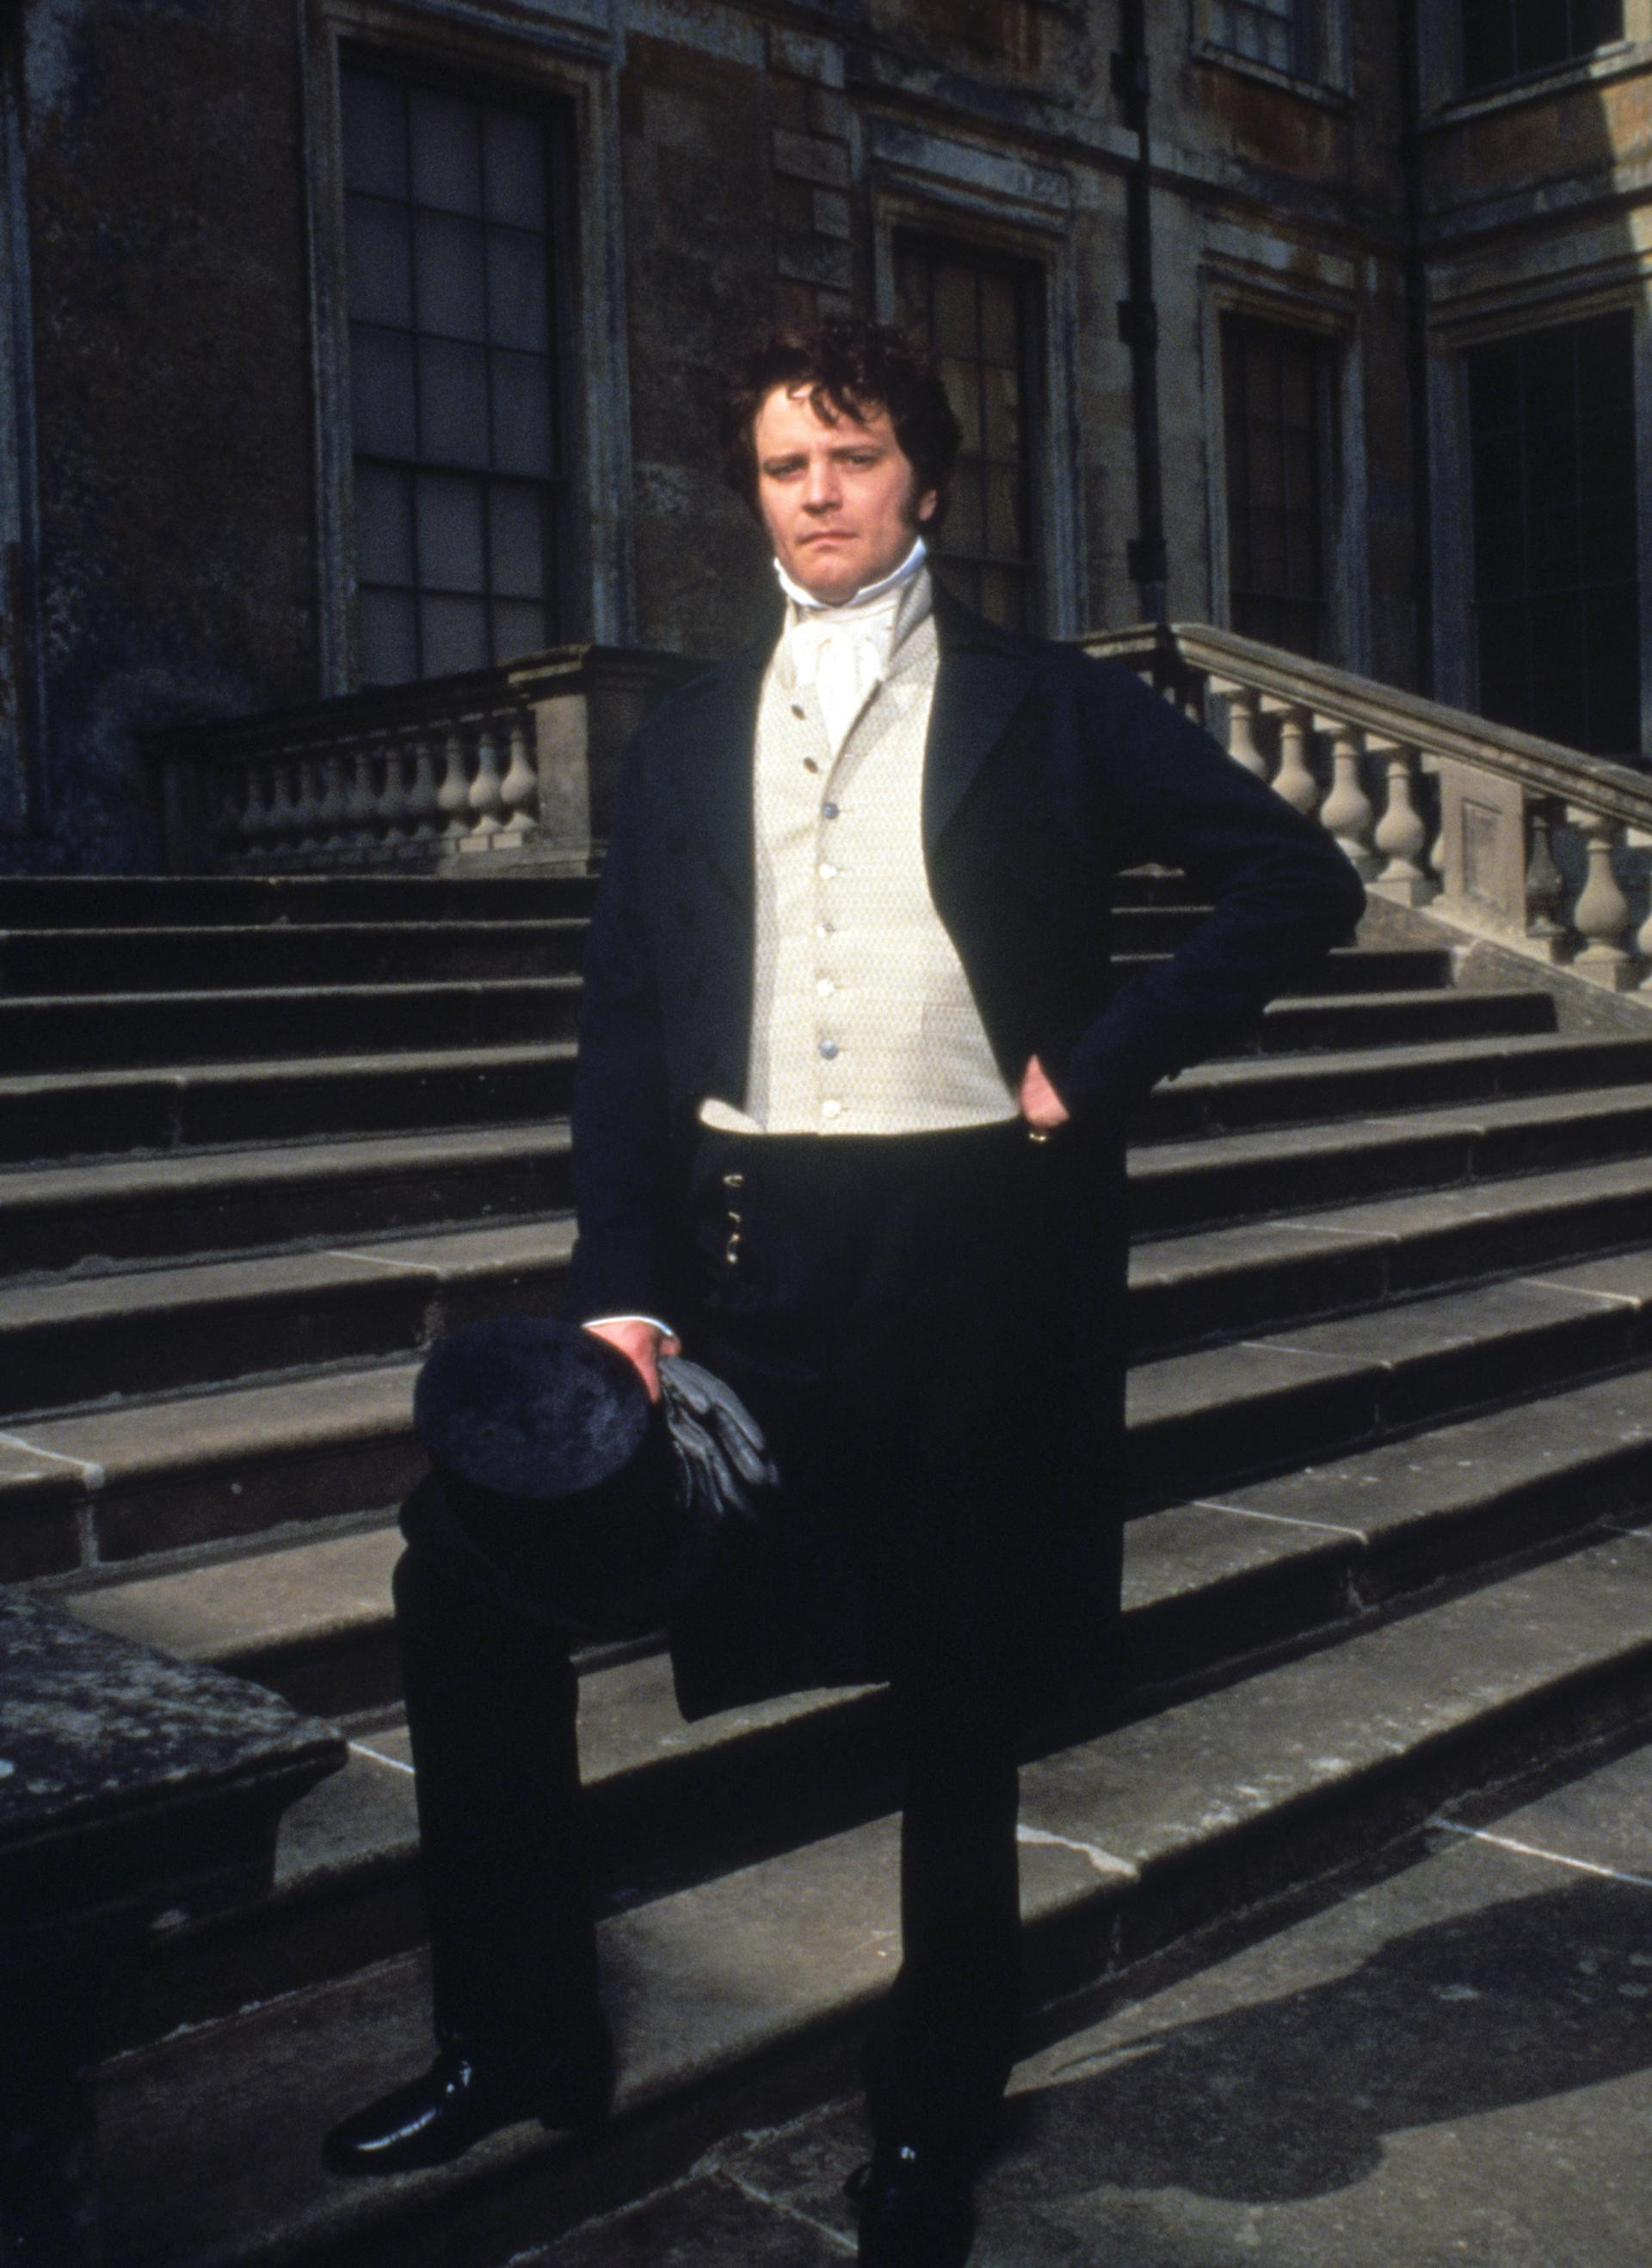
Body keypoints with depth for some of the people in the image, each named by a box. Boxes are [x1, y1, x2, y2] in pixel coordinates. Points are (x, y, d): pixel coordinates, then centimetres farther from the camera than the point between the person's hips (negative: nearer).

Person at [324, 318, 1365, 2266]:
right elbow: (627, 1029, 5)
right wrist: (619, 1284, -7)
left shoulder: (1047, 711, 5)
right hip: (739, 1244, 3)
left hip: (971, 1245, -2)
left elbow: (1298, 879, 2)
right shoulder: (687, 740, 13)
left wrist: (1100, 1065, -7)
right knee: (471, 1577, -5)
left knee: (955, 1700, 8)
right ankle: (517, 2044, 16)